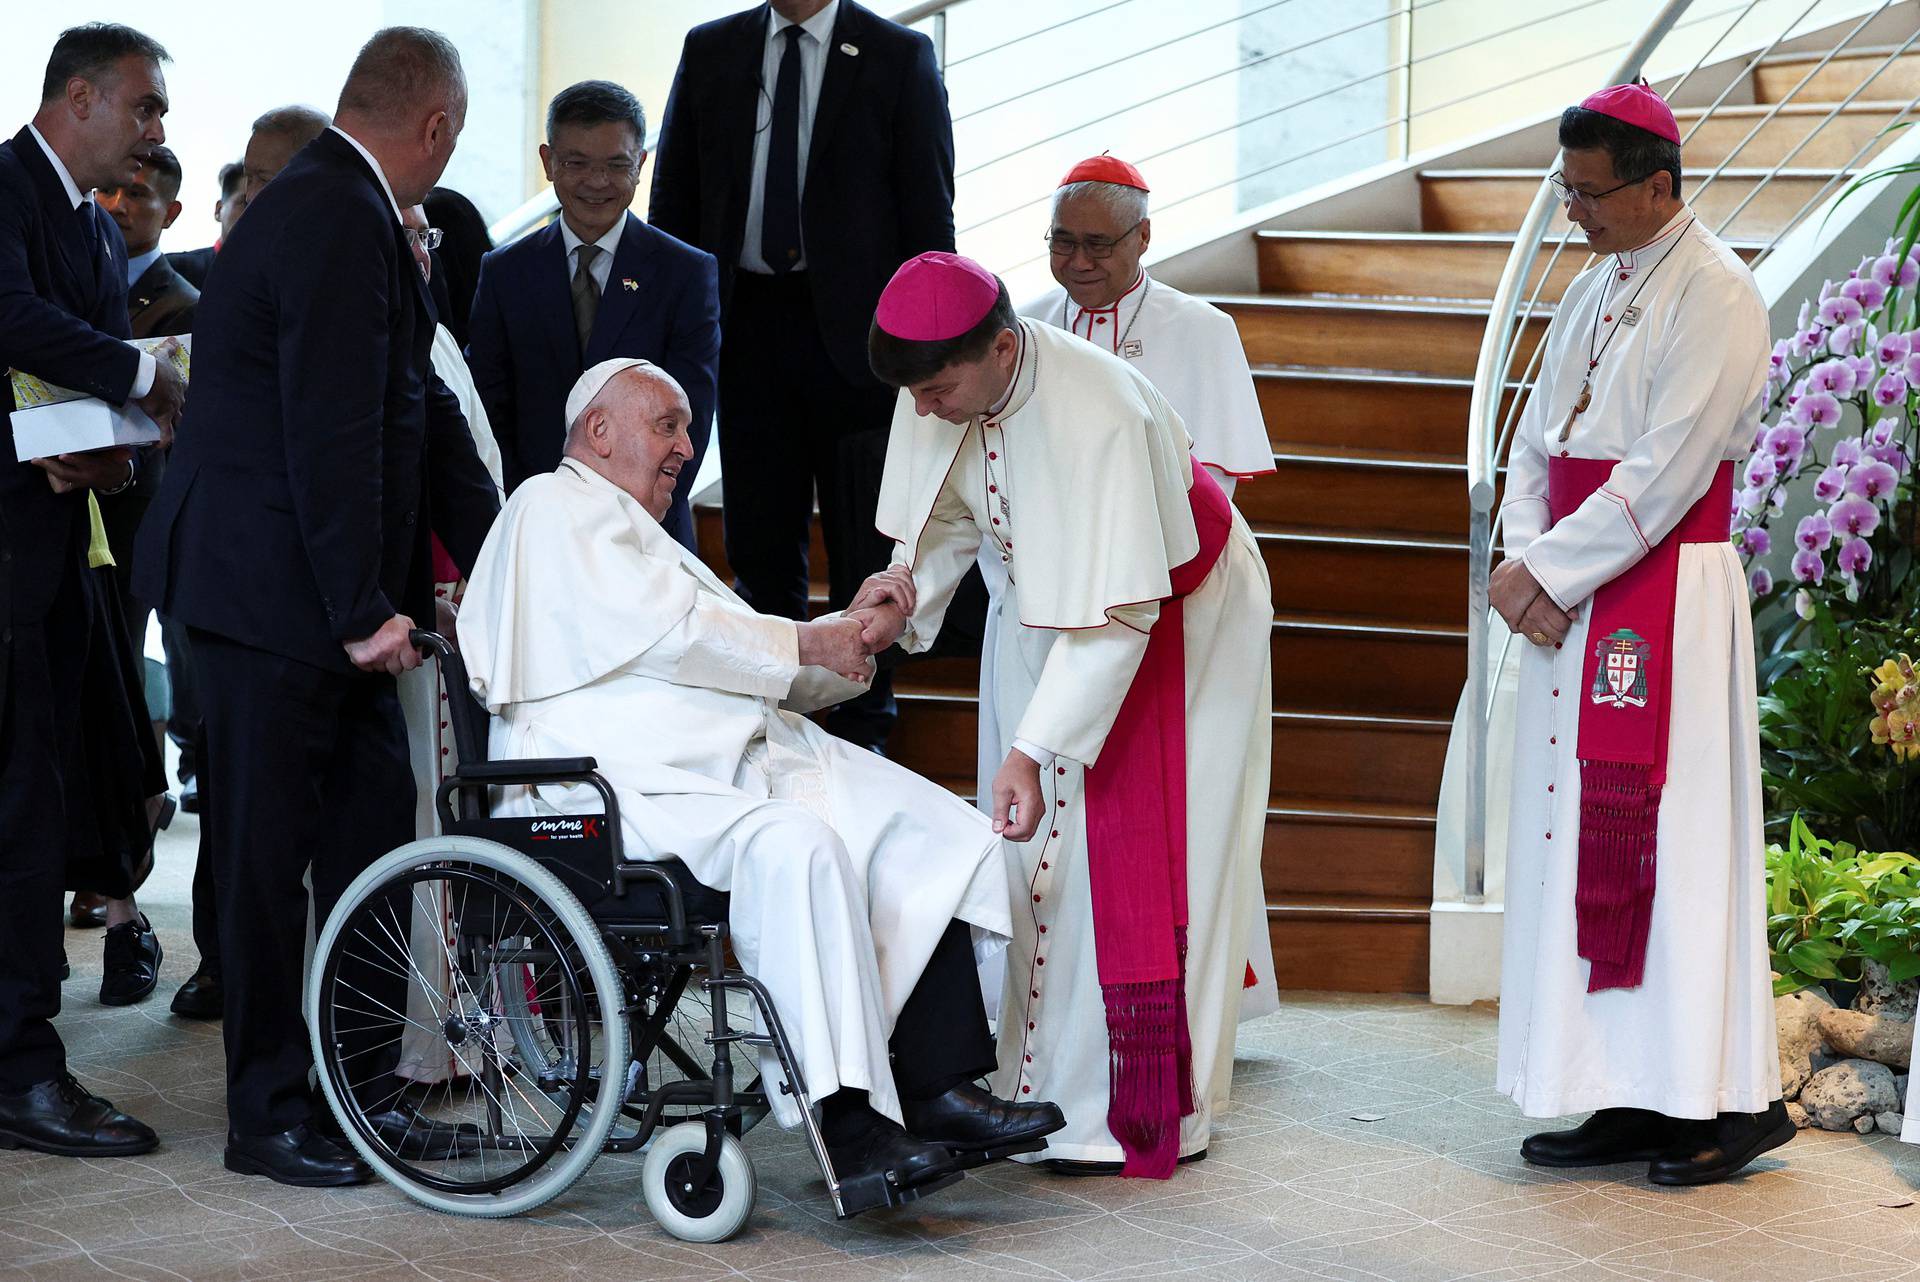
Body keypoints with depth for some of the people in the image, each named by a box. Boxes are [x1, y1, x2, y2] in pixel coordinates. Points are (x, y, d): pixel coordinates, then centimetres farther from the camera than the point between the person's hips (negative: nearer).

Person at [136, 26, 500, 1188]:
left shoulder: (346, 211, 14)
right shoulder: (341, 221, -19)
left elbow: (421, 406, 15)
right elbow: (332, 435, -23)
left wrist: (504, 560, 12)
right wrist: (365, 609, -21)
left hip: (323, 592, 10)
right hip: (272, 584, -10)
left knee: (373, 824, 12)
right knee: (269, 853, 0)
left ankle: (361, 1087, 22)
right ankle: (268, 1115, 11)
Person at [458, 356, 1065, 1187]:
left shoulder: (635, 532, 34)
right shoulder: (555, 509, 2)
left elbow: (742, 665, 27)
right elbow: (670, 635, -11)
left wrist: (851, 631, 10)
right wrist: (806, 646, -2)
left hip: (731, 761, 10)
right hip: (624, 777, -10)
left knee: (932, 833, -7)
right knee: (796, 846, -36)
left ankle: (936, 1085, -15)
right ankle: (846, 1117, -36)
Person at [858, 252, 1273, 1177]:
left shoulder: (1099, 416, -38)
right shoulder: (941, 391, -16)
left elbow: (1118, 611, -38)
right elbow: (953, 515, 1)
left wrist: (1032, 753, -42)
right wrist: (906, 583, -20)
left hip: (1179, 624, -7)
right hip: (1056, 615, 7)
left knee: (1141, 865, -7)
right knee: (1038, 855, 4)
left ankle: (1147, 1111, 0)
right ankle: (1041, 1089, 10)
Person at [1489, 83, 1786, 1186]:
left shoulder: (1715, 293, -10)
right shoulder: (1593, 292, 17)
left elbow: (1666, 470, -17)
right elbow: (1538, 445, 15)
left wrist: (1548, 572, -13)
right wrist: (1528, 562, -2)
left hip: (1668, 594, -8)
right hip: (1573, 601, 8)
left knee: (1670, 837, -7)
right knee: (1584, 839, 6)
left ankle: (1733, 1098, 1)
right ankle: (1633, 1098, 10)